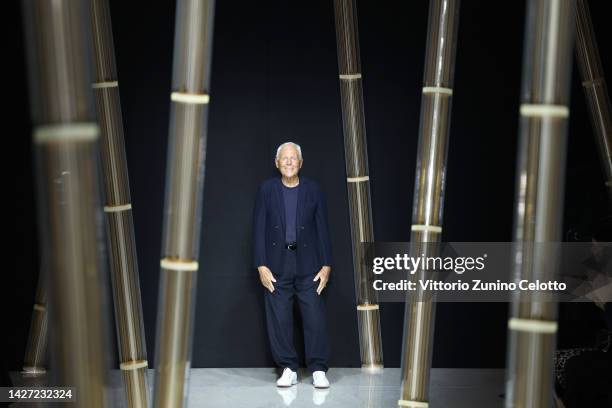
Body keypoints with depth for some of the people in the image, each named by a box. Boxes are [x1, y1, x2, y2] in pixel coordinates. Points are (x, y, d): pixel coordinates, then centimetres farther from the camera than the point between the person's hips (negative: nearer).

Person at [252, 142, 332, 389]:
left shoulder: (313, 190, 2)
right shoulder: (267, 189, 2)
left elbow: (322, 229, 3)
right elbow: (259, 229, 0)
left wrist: (326, 265, -3)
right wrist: (261, 266, -7)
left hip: (307, 263, 0)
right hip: (277, 264, 1)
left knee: (315, 317, -2)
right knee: (279, 319, 3)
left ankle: (318, 370, 8)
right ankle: (288, 370, 14)